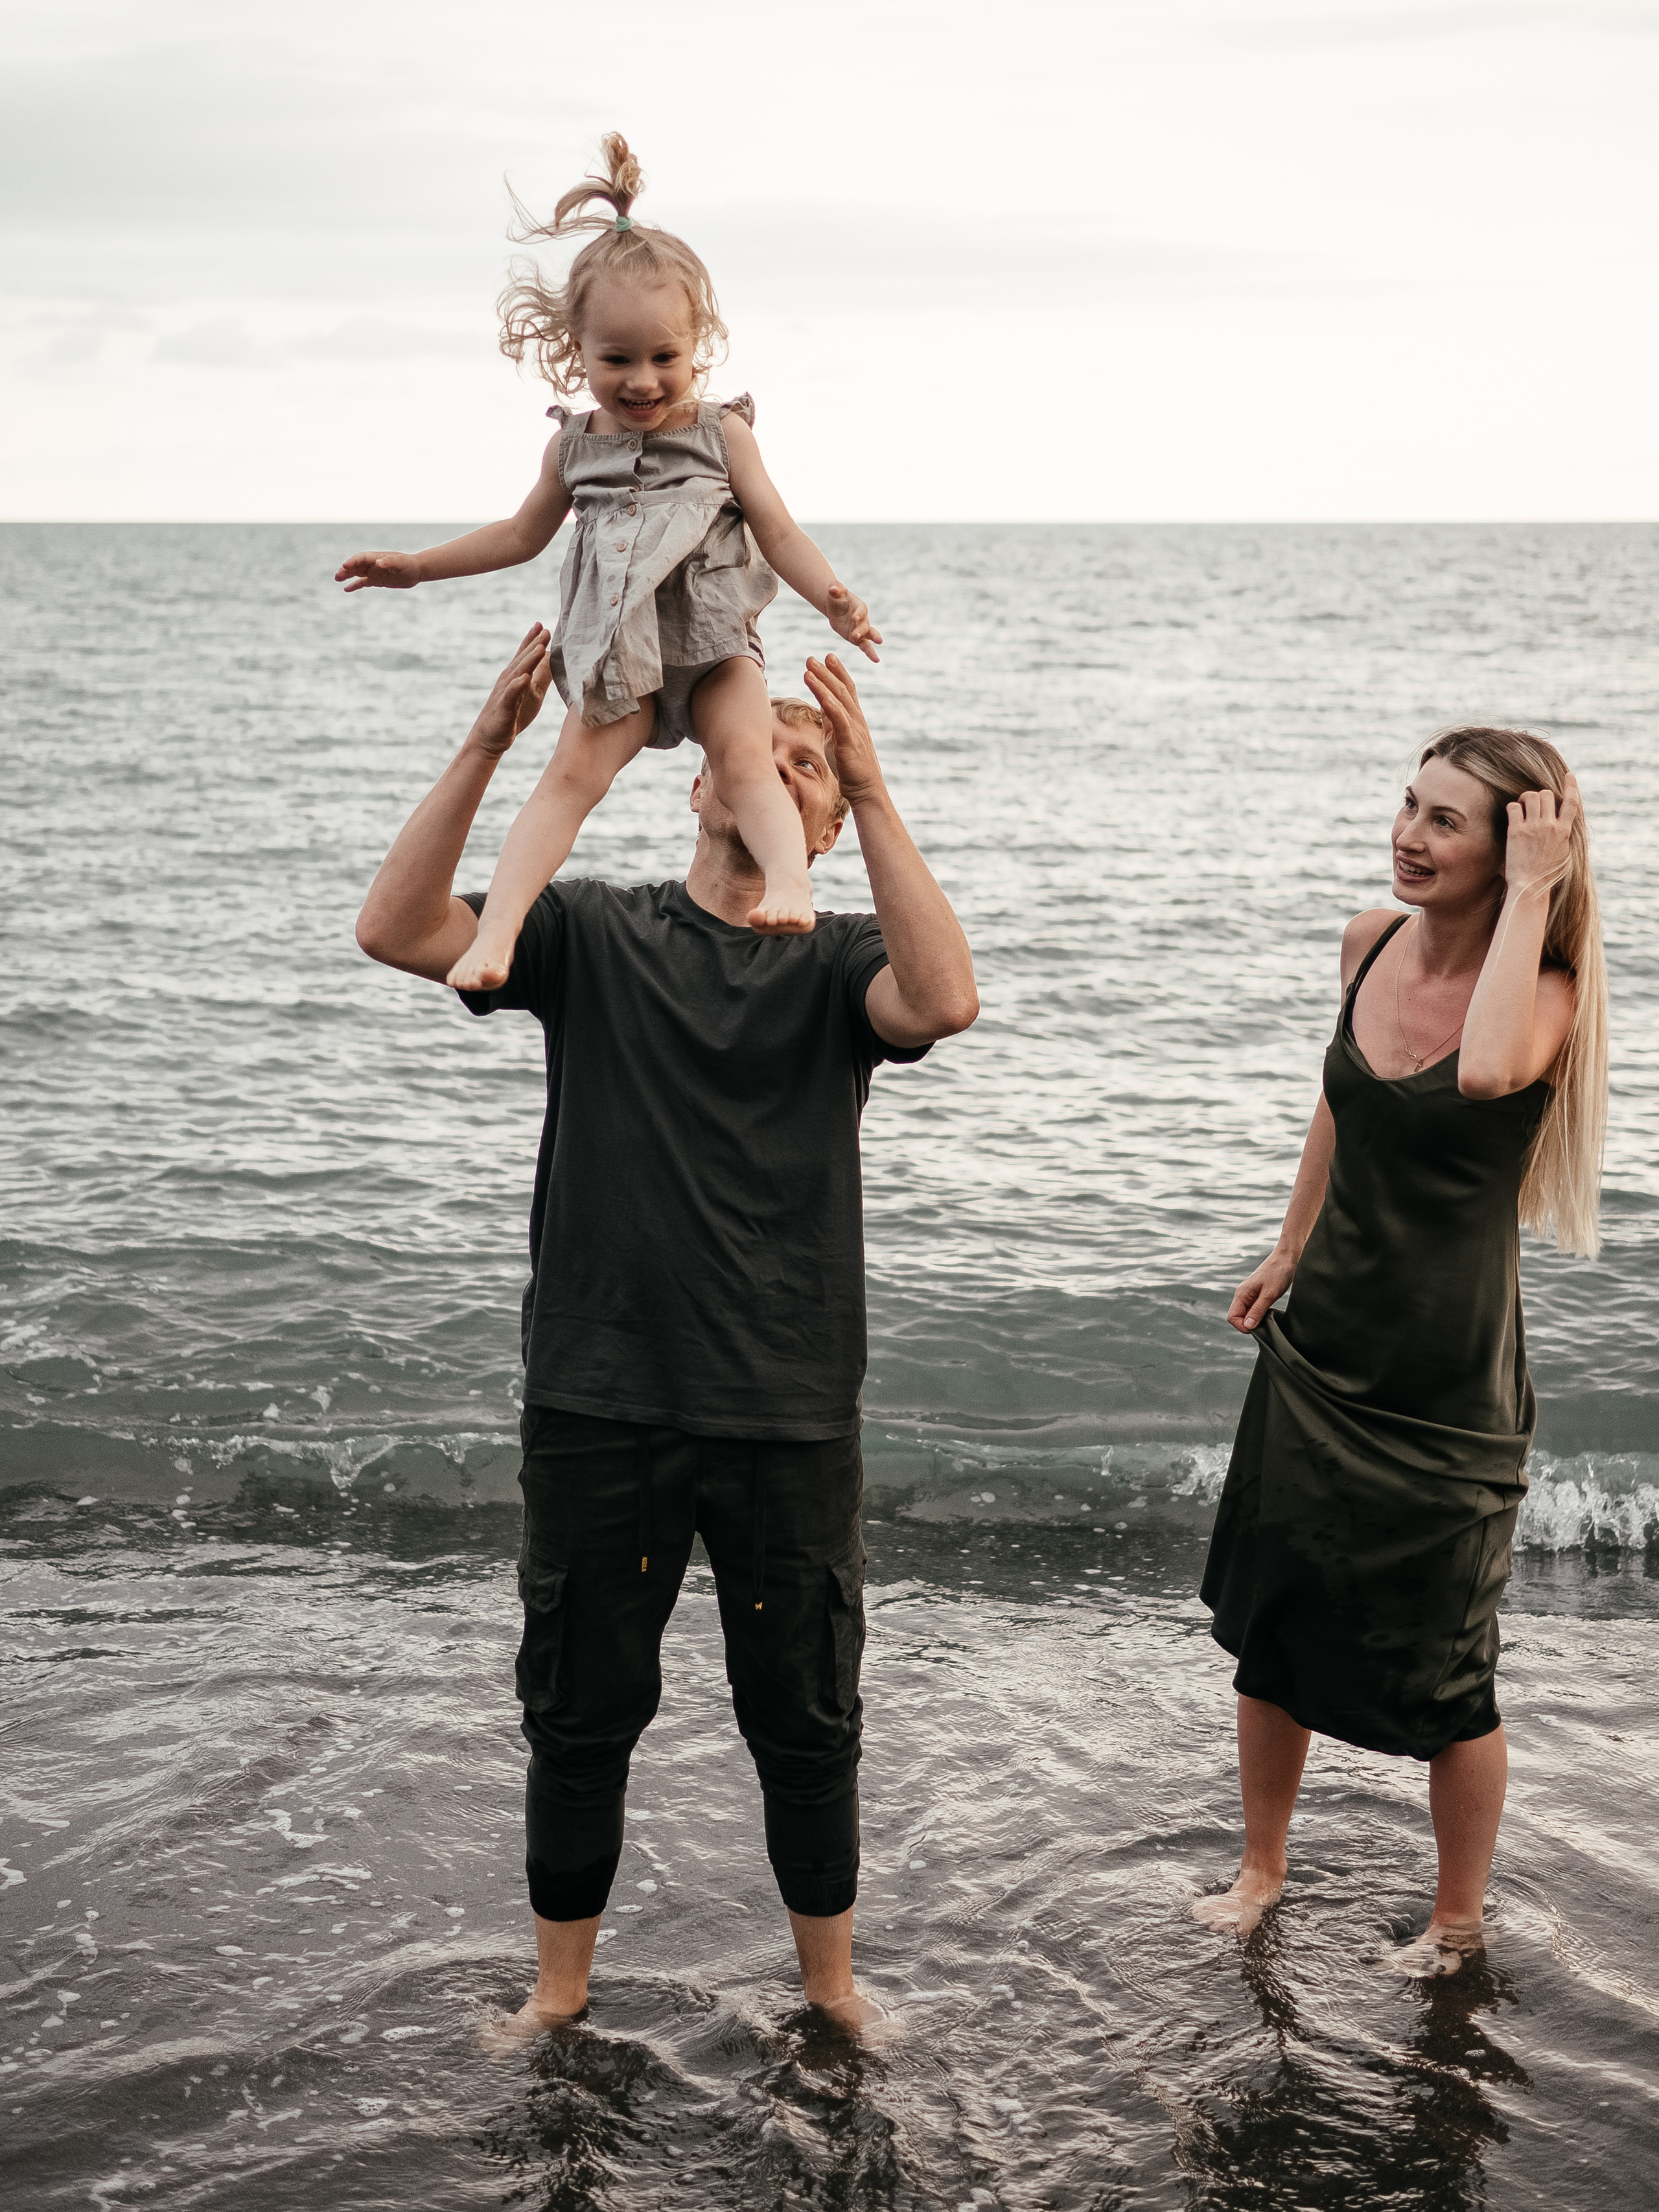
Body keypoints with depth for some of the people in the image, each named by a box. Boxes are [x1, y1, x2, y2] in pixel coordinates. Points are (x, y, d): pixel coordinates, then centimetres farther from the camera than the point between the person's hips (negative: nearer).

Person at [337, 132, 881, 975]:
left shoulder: (721, 432, 2)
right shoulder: (573, 445, 9)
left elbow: (778, 531, 1)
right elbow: (524, 532, 23)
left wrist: (831, 597, -18)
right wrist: (418, 565, 23)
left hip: (715, 646, -1)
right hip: (619, 653, 1)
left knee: (745, 757, -25)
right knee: (572, 772, -17)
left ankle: (788, 882, -41)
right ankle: (497, 928, -27)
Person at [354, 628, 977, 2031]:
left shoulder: (836, 962, 1)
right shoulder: (593, 934, 2)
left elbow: (943, 1000, -23)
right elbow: (396, 931, -12)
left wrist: (874, 791, -24)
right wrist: (490, 746, -21)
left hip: (789, 1412, 0)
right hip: (601, 1402, 1)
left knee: (805, 1720, 13)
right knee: (582, 1711, 14)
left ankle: (831, 1989, 34)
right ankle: (559, 1992, 34)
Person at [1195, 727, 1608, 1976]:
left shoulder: (1544, 994, -17)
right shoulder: (1371, 945, 0)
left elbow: (1487, 1073, -42)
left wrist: (1528, 896, -31)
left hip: (1445, 1389, -6)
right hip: (1320, 1348, 6)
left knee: (1443, 1681, 7)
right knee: (1266, 1632, 15)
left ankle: (1460, 1921, 31)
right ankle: (1262, 1871, 37)